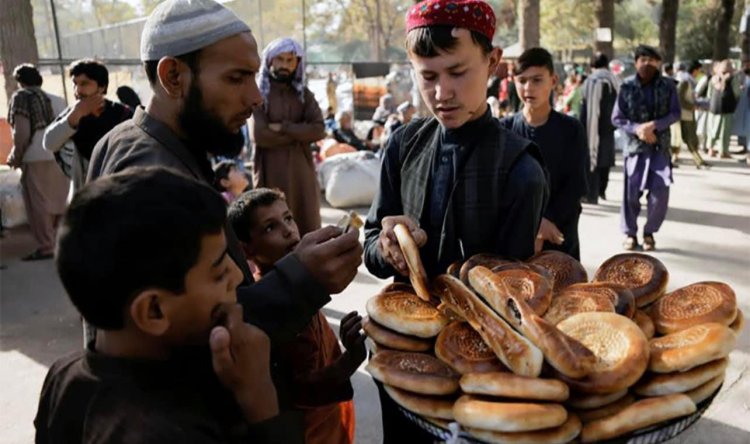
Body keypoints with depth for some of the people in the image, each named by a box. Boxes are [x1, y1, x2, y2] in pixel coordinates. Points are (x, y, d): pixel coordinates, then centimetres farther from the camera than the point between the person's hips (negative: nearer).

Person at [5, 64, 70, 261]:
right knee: (58, 202, 14)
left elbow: (22, 133, -9)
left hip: (37, 158, -6)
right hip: (62, 157, 7)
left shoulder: (21, 97, 1)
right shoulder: (57, 99, 20)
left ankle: (46, 247, 0)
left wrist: (16, 157, 2)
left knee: (39, 204, -1)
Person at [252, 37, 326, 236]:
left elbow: (319, 129, -4)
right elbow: (260, 135, -13)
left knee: (307, 229, 6)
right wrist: (300, 133, -7)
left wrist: (283, 128, -12)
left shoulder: (304, 94, 11)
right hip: (271, 172, -4)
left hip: (302, 170, 4)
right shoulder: (259, 94, -1)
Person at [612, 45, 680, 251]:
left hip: (660, 146, 1)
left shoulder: (668, 85, 1)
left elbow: (675, 113, 0)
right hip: (635, 145, -1)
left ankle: (649, 232, 15)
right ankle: (630, 233, 16)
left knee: (660, 192, -3)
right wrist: (637, 129, -16)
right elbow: (617, 118, -1)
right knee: (631, 192, 0)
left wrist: (653, 125, -17)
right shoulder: (627, 86, -2)